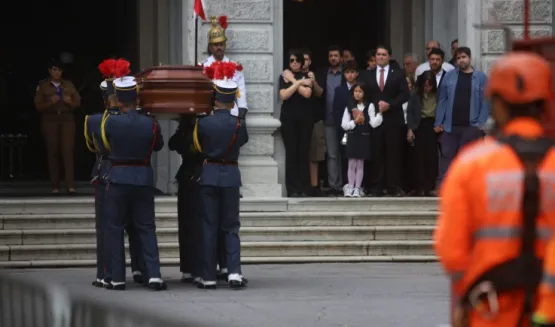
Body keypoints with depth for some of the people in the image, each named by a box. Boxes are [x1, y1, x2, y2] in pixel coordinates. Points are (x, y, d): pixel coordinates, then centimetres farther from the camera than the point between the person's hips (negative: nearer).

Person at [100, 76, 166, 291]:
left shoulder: (110, 122, -10)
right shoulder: (150, 124, -5)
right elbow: (158, 146, 11)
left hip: (117, 178, -2)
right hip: (144, 178, 2)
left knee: (114, 228, 6)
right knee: (146, 228, 7)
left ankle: (116, 278, 5)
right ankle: (154, 275, -3)